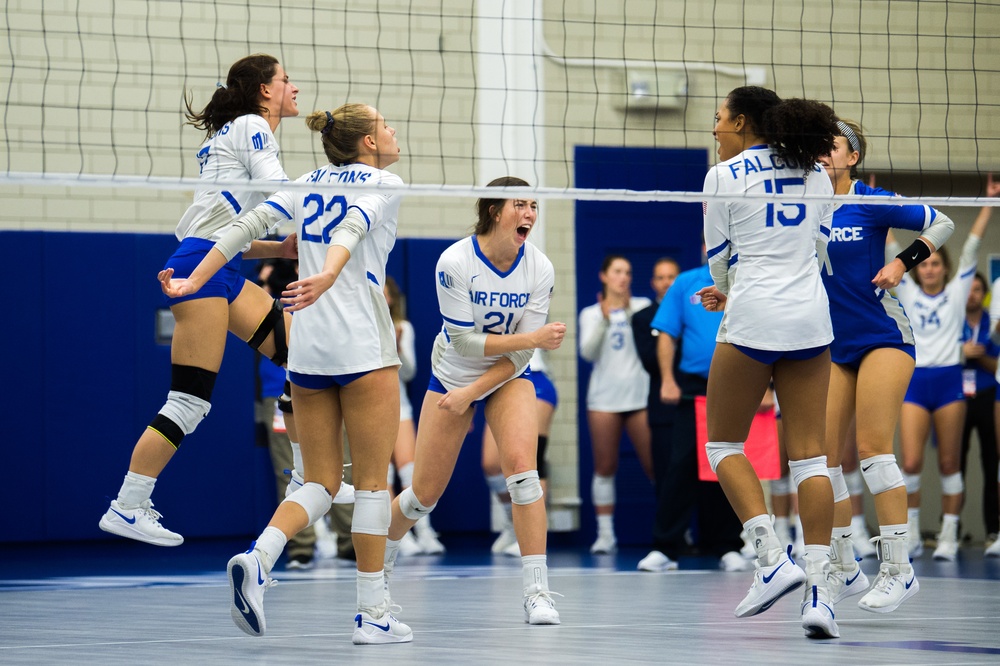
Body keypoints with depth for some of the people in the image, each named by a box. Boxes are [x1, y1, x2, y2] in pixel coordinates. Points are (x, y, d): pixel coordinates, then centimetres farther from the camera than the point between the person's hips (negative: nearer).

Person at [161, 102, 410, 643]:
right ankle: (372, 614, 4)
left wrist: (192, 282, 1)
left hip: (307, 349, 6)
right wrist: (327, 278, -38)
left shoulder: (309, 183, 15)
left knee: (321, 484, 8)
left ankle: (257, 559, -19)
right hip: (364, 346, -6)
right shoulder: (384, 184, -1)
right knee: (371, 482, 3)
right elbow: (354, 226, -21)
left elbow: (249, 224, 4)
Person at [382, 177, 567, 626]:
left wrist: (471, 393, -20)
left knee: (521, 463, -23)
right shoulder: (455, 262, -23)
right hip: (452, 377, -1)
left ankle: (537, 592, -22)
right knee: (426, 492, 4)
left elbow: (521, 354, -13)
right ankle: (378, 564, 35)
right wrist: (532, 338, -31)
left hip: (507, 379, 1)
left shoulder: (539, 269, -15)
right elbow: (463, 340, -25)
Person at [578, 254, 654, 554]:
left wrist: (628, 312, -17)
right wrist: (604, 319, -12)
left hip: (640, 396, -1)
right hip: (604, 397, 1)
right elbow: (588, 352, -2)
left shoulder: (642, 306, 8)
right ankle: (605, 534, 6)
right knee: (604, 467, 1)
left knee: (655, 464, -7)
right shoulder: (590, 314, 11)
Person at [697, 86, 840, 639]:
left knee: (723, 441, 11)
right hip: (811, 316, 4)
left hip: (752, 321, -4)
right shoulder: (814, 172, 12)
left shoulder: (724, 176, -2)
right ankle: (819, 587, -7)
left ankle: (772, 558, -6)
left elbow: (718, 260, 3)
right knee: (808, 452, 3)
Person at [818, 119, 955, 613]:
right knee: (823, 457, 0)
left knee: (872, 448, -16)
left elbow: (942, 224, -2)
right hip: (833, 347, 5)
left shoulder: (870, 202, -6)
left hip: (884, 336, -5)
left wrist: (902, 263, -14)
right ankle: (844, 570, 12)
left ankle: (898, 568, -13)